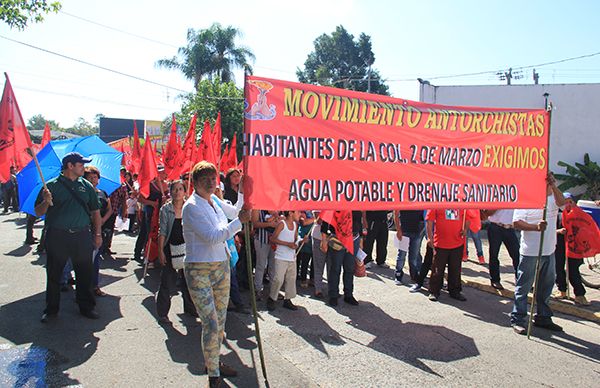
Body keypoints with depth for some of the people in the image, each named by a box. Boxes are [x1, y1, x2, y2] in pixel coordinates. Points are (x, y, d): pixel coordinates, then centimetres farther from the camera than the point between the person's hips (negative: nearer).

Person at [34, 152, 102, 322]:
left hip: (82, 236, 2)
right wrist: (46, 202, -20)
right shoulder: (52, 186, 1)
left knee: (85, 273, 8)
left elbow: (95, 211, 12)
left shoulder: (86, 186, 9)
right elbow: (38, 213, 1)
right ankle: (51, 309, 23)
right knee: (53, 275, 8)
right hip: (57, 236, -2)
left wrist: (98, 234, 8)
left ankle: (87, 307, 21)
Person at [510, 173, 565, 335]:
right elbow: (516, 222, -14)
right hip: (530, 252, -6)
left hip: (549, 251, 7)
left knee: (546, 285, 16)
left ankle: (543, 317, 31)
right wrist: (536, 227, -27)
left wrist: (553, 186, -27)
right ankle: (517, 319, 7)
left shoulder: (552, 198, 10)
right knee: (524, 286, 0)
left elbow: (562, 203, -14)